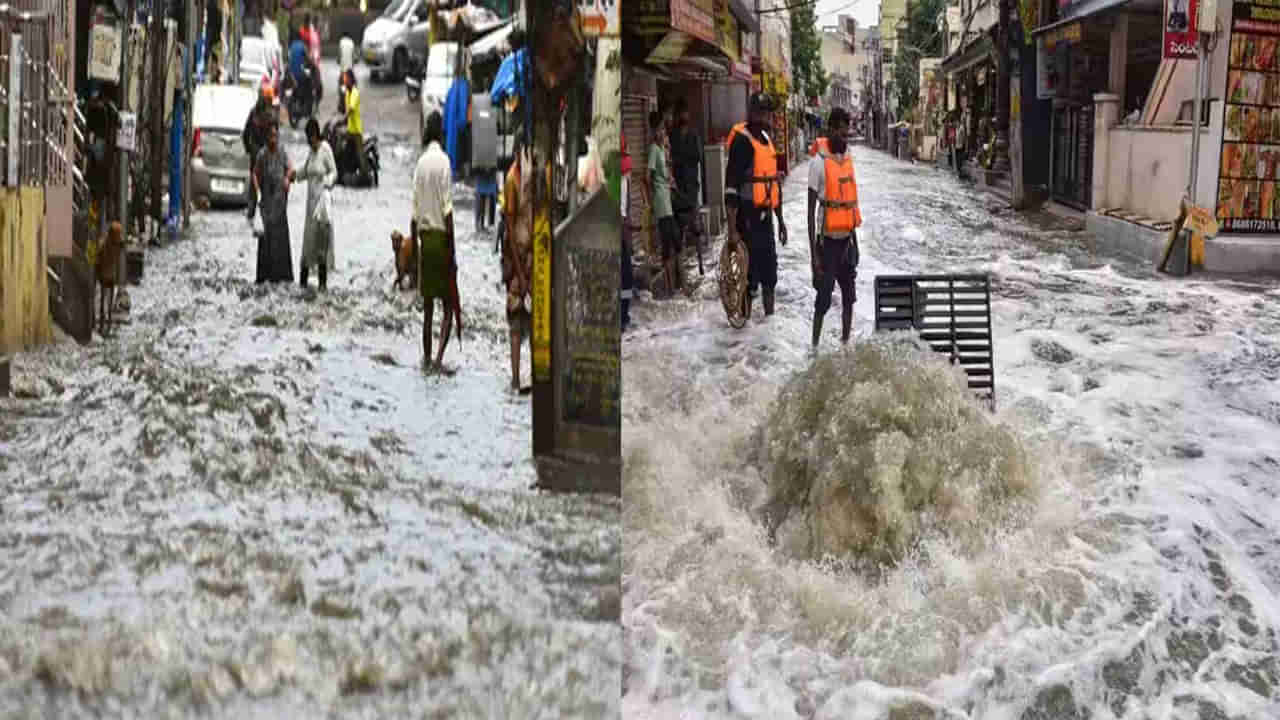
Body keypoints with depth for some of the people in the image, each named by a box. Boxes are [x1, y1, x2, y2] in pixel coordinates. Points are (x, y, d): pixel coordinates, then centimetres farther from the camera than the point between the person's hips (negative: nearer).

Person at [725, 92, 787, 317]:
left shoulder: (767, 140, 15)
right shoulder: (742, 141, -13)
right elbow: (731, 188, -18)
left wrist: (780, 220, 24)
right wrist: (732, 229, -22)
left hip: (765, 216, 9)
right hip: (748, 218, -9)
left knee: (770, 272, 16)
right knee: (750, 273, -5)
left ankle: (770, 316, 29)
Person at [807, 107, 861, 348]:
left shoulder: (848, 157, 9)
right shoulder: (819, 161, -12)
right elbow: (811, 210, -12)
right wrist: (813, 253, -15)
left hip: (847, 238, 7)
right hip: (828, 240, -7)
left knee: (848, 297, 12)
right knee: (824, 298, -5)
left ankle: (846, 343, 23)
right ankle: (814, 346, 2)